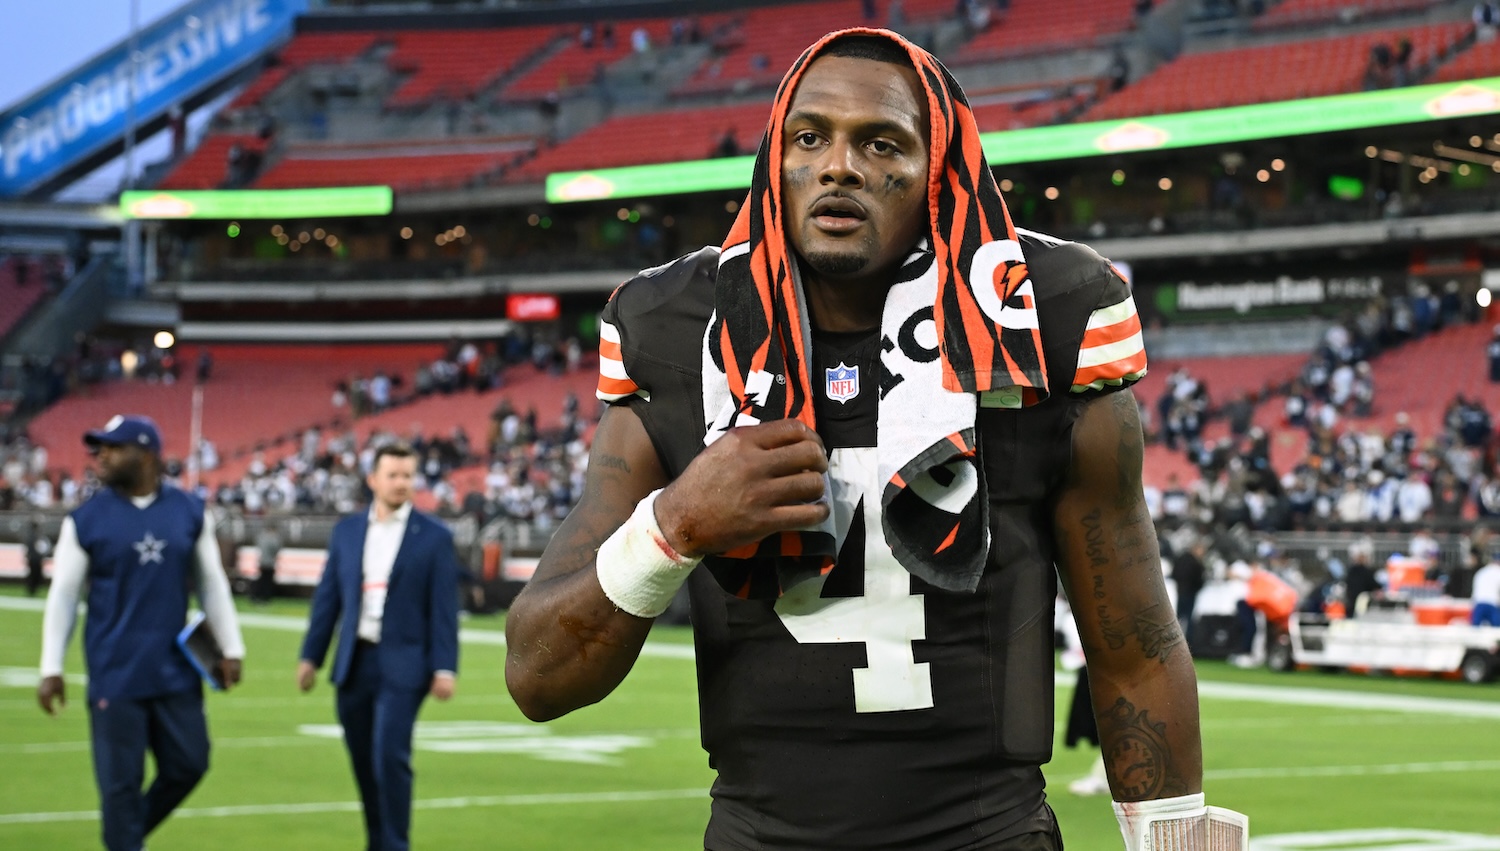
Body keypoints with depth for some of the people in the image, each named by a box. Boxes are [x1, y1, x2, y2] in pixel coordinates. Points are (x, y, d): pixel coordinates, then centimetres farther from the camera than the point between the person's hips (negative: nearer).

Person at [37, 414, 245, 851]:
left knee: (188, 765, 5)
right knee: (120, 781, 0)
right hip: (114, 677, -2)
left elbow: (212, 583, 11)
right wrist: (51, 669, -4)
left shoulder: (190, 512, 3)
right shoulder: (86, 520, -3)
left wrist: (231, 648, 7)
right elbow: (63, 595, 0)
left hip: (176, 672, 3)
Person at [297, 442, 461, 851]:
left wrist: (445, 668, -10)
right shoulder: (347, 530, 9)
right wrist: (310, 656, 7)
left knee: (390, 756, -14)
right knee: (364, 761, 9)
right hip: (355, 663, 4)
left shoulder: (434, 536, -1)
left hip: (402, 665, -4)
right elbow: (328, 597, 11)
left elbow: (444, 608, -3)